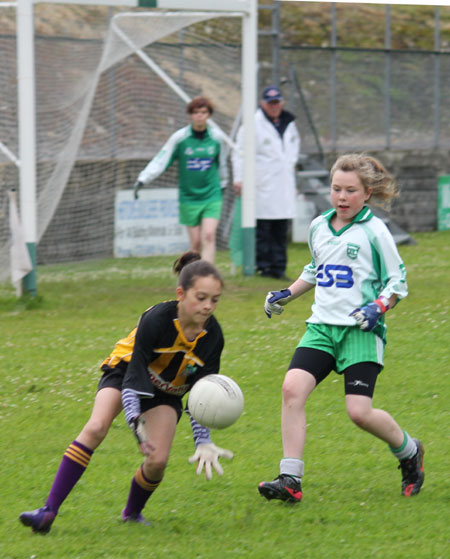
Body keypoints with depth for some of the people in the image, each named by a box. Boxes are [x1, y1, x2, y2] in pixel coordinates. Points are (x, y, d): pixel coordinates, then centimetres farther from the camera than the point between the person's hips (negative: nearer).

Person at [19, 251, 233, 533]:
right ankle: (49, 511, -31)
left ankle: (132, 513, 16)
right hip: (126, 371, -3)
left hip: (167, 391, 3)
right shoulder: (156, 319, -32)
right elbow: (134, 375, -33)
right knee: (95, 428, -29)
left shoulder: (212, 336, -20)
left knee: (158, 460, -17)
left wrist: (203, 443, -20)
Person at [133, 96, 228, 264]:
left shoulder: (217, 137, 0)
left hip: (211, 195, 1)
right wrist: (142, 180, -20)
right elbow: (160, 161, -9)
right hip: (188, 198, 0)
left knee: (209, 236, -15)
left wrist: (222, 184, 27)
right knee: (195, 242, 1)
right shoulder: (179, 137, -6)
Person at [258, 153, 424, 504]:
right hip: (322, 327, 5)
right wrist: (287, 294, 18)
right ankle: (290, 479, -16)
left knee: (360, 411, -13)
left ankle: (409, 452, 19)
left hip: (361, 331, -5)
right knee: (293, 387, -17)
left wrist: (378, 307, -17)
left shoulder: (374, 231, -5)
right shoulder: (319, 228, 12)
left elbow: (398, 281, 0)